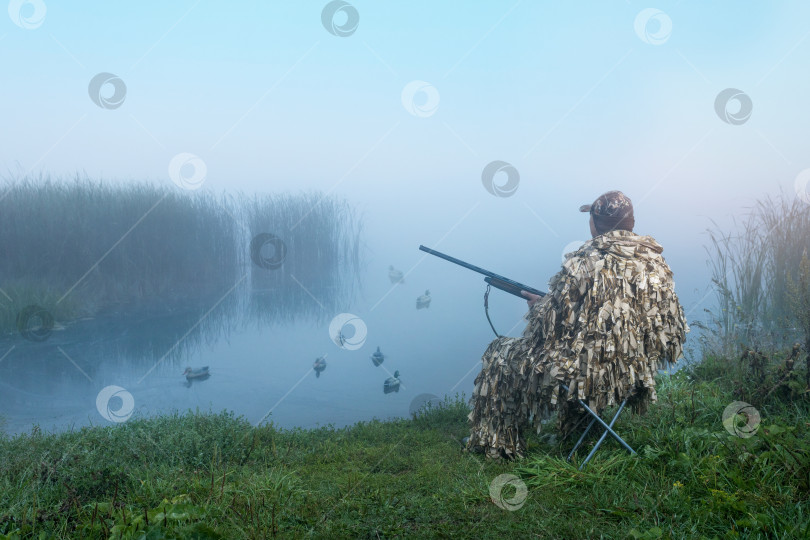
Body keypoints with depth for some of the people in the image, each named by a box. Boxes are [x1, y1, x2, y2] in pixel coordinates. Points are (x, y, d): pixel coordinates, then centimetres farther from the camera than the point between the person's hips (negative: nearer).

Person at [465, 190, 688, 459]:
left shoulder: (583, 262, -18)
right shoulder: (656, 263, 0)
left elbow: (552, 323, -14)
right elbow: (672, 330, 7)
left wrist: (537, 304, 8)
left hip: (588, 374, -7)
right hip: (637, 374, 7)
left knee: (501, 355, 15)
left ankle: (499, 446, 26)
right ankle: (572, 428, 45)